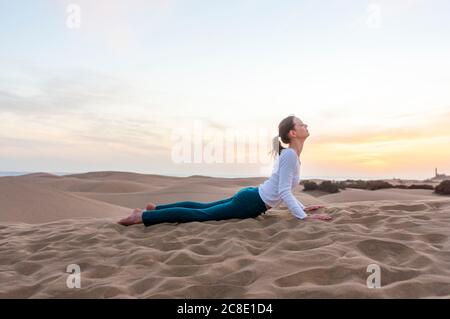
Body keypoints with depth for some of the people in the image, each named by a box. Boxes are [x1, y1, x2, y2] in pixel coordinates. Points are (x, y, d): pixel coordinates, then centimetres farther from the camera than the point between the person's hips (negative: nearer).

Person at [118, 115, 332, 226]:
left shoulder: (290, 154, 13)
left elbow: (284, 190, 21)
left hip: (251, 196, 9)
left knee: (202, 207, 17)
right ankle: (143, 216, -5)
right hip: (251, 202, -9)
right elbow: (284, 193, -23)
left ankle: (156, 208, 27)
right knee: (200, 214, -8)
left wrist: (302, 208, 21)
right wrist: (304, 217, -23)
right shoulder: (290, 155, -19)